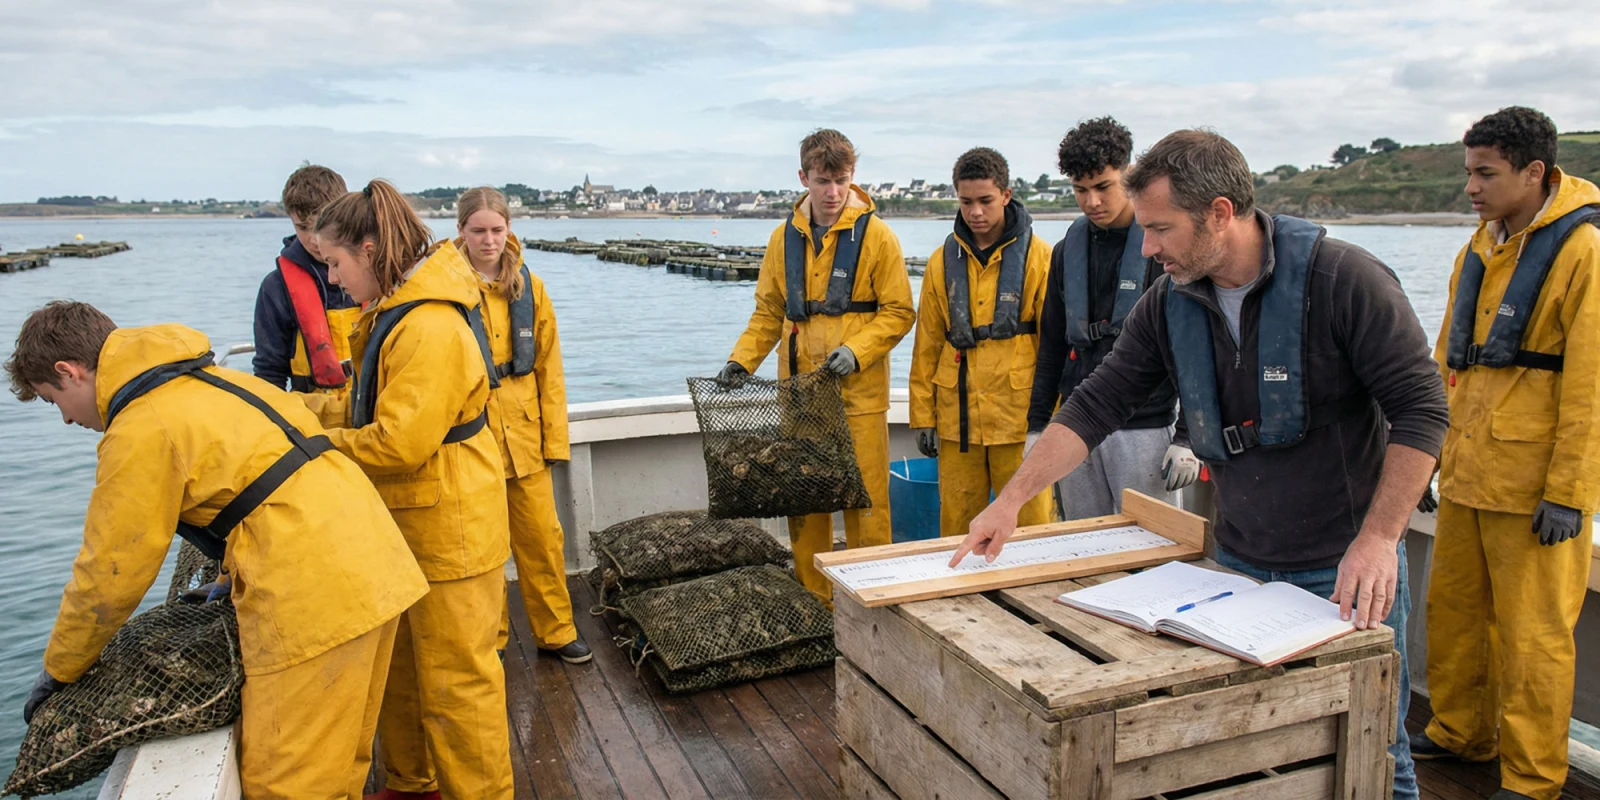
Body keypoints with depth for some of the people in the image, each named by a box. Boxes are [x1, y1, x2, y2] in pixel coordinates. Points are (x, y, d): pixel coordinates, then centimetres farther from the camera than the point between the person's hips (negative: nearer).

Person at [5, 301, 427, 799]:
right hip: (375, 557, 9)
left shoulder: (140, 430, -8)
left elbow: (109, 574, -1)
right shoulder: (205, 380, 19)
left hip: (316, 594, -9)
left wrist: (58, 670, 16)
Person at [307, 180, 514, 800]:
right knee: (397, 669, 22)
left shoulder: (432, 329, -25)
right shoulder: (393, 312, 10)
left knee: (456, 679, 4)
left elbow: (397, 443, -25)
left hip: (448, 533, -10)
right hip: (407, 523, 10)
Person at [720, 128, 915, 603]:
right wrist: (743, 359, 2)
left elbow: (899, 312, -2)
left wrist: (855, 350, -16)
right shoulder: (784, 238, 8)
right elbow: (769, 313, 16)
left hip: (859, 392, -4)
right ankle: (812, 600, 21)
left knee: (864, 496, 0)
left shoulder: (875, 234, -3)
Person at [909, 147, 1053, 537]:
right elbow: (927, 344, 11)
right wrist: (923, 416, 8)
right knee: (956, 523, 10)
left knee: (1028, 523, 3)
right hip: (957, 416, 3)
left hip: (1019, 416, -3)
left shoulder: (1037, 256, -2)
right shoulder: (943, 261, 8)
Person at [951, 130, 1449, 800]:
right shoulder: (1169, 303, -1)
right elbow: (1096, 405, 1)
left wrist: (1378, 539, -20)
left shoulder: (1342, 278, -16)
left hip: (1348, 569, -4)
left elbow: (1419, 409, -13)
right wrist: (1012, 499, -4)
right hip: (1236, 565, 4)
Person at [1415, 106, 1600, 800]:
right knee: (1453, 610, 15)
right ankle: (1461, 733, 32)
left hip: (1533, 483, -7)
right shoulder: (1478, 251, 12)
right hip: (1466, 474, 7)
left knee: (1531, 635, 3)